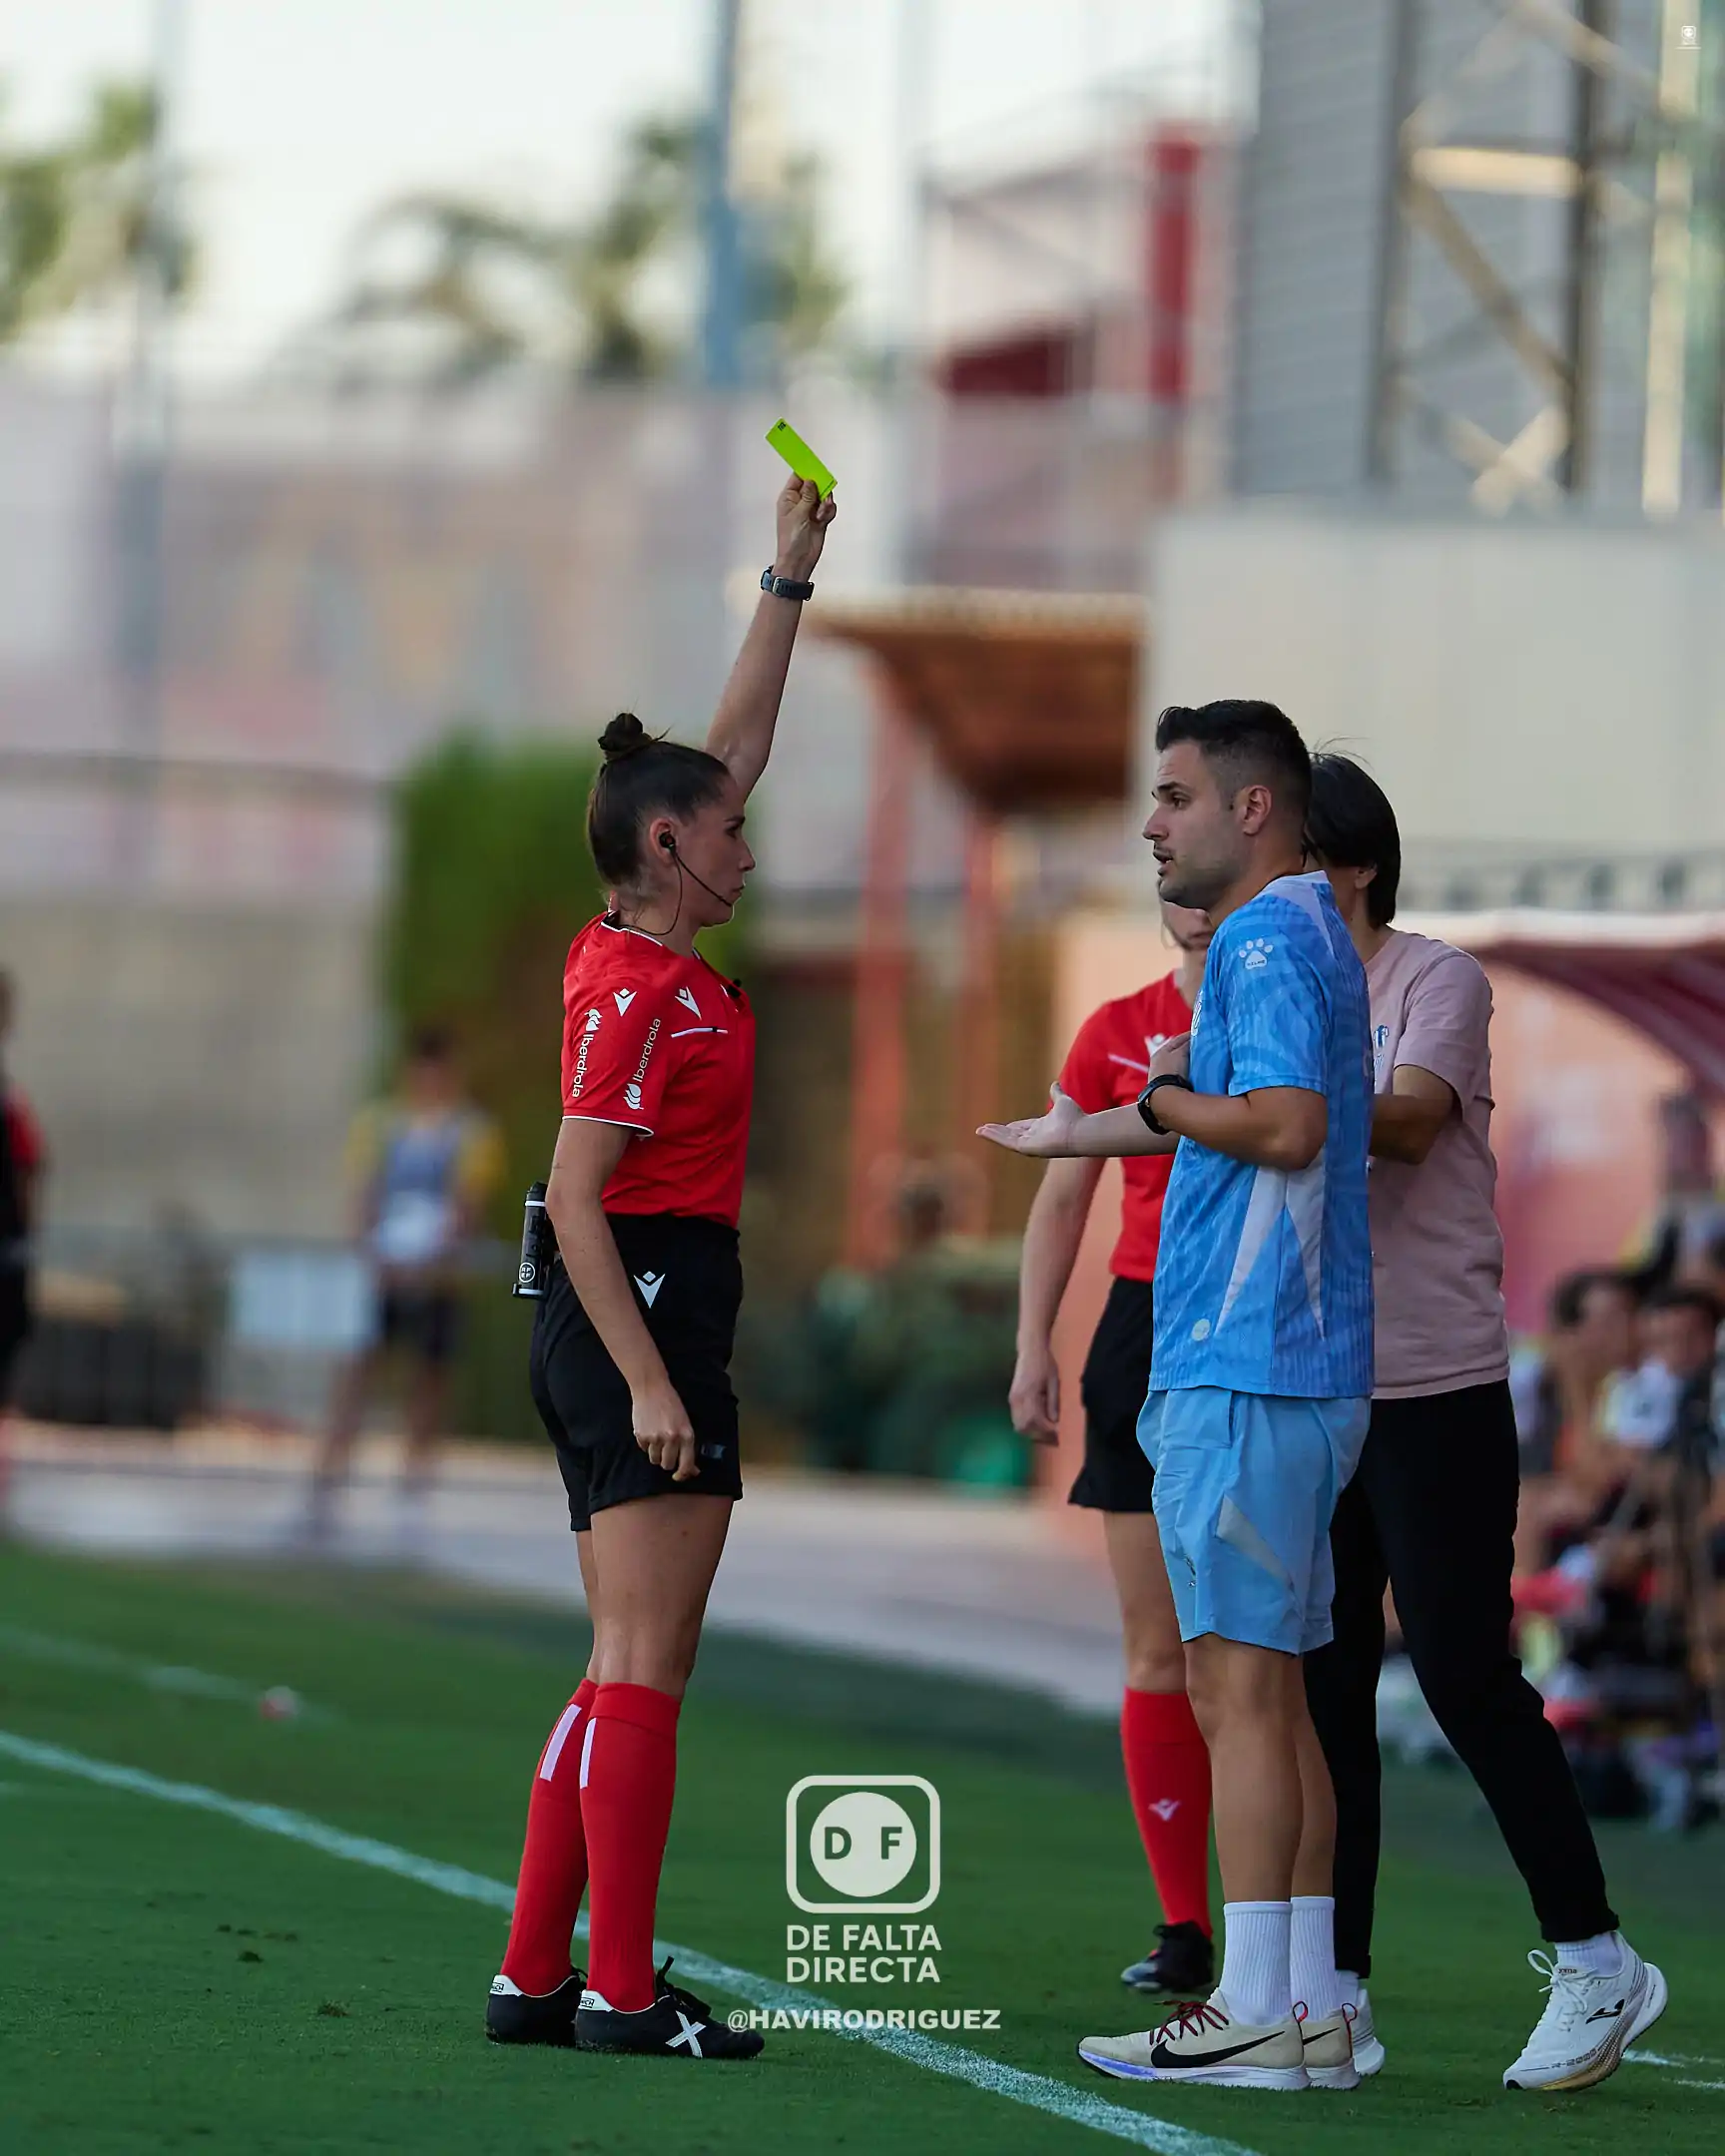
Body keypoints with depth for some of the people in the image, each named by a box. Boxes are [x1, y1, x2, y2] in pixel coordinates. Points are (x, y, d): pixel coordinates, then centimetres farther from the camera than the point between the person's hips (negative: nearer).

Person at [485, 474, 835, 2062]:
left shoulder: (657, 959, 13)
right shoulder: (638, 993, -13)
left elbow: (741, 739, 23)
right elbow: (576, 1195, -18)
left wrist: (791, 580, 23)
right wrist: (650, 1380, -23)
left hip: (640, 1322, 10)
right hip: (645, 1315, -10)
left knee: (632, 1668, 10)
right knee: (647, 1663, -10)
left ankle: (537, 1977, 11)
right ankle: (624, 1991, -10)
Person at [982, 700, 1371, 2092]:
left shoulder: (1272, 942, -12)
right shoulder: (1307, 939, 20)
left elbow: (1286, 1126, -25)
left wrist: (1163, 1103, -9)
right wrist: (1073, 1136, 41)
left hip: (1242, 1374, -10)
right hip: (1288, 1368, 10)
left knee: (1237, 1686, -10)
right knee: (1272, 1692, 11)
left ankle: (1252, 2016, -11)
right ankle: (1310, 2011, 11)